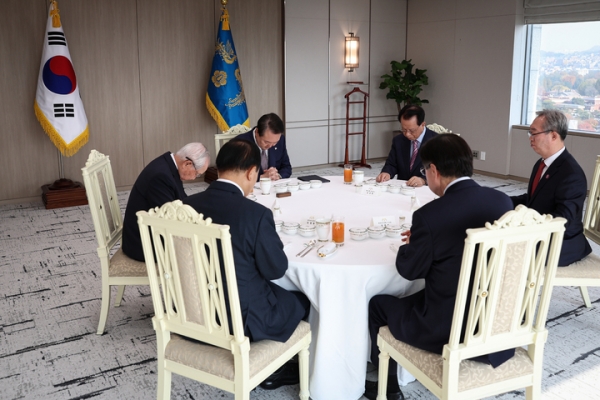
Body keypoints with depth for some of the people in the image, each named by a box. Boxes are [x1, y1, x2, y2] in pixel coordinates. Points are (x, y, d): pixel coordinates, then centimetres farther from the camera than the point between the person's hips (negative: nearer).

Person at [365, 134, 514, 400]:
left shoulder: (430, 215, -22)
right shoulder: (503, 201, -4)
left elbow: (410, 270, -9)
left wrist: (411, 244, 10)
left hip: (448, 329, -6)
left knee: (378, 305, 19)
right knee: (417, 296, 33)